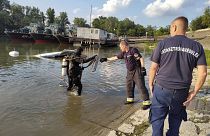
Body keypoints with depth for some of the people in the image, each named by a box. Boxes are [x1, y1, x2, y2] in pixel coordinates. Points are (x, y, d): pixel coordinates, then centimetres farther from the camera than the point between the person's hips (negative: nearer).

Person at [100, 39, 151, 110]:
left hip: (137, 71, -8)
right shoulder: (124, 53, 8)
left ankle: (147, 102, -3)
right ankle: (130, 99, 30)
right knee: (129, 86, 14)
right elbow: (116, 57, 16)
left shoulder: (133, 50, -15)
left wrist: (143, 68, -21)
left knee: (141, 86, -8)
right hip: (130, 72, 9)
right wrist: (106, 59, 18)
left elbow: (141, 58, -17)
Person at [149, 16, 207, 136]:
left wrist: (151, 84, 7)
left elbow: (154, 68, -5)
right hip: (181, 92, 3)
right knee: (175, 121, 21)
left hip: (161, 89, -2)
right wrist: (194, 93, 5)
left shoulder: (163, 43, -4)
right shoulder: (197, 46, 2)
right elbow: (203, 73, -2)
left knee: (157, 120, 10)